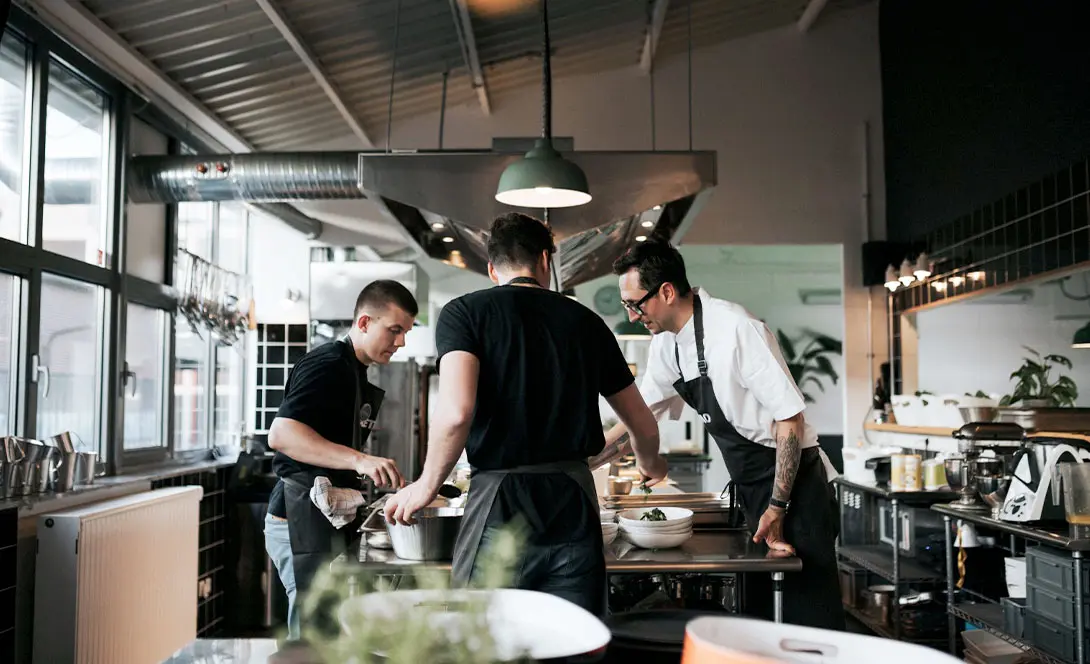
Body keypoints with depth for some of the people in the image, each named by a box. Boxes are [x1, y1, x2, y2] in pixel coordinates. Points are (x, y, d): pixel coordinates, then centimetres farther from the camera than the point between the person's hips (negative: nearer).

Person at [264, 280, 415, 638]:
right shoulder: (328, 364, -13)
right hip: (304, 523, -10)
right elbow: (281, 433, -26)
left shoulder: (354, 372, 19)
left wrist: (391, 484, 19)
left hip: (326, 522, 10)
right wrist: (359, 460, -34)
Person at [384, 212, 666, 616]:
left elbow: (456, 411, -16)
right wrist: (650, 465, 41)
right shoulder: (586, 321, 12)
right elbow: (644, 426, 20)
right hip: (574, 507, 3)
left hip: (500, 505, -3)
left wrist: (427, 485, 1)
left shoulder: (463, 312, 1)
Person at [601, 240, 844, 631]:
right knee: (761, 610, 15)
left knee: (808, 621, -4)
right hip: (751, 489, 8)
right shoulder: (665, 343, 2)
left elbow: (790, 417, -20)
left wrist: (778, 507, -17)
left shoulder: (736, 328, -22)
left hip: (794, 485, -8)